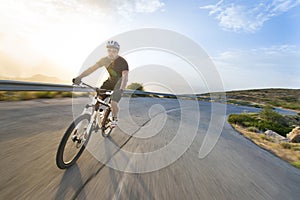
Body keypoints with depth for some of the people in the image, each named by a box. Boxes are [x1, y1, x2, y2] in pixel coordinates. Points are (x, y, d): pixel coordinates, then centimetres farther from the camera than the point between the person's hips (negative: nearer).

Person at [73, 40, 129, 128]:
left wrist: (121, 89, -54)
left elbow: (125, 76, -38)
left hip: (119, 83, -5)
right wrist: (79, 77, -19)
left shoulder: (122, 62, -24)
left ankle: (114, 118, 14)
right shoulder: (105, 60, -7)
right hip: (110, 81, 5)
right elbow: (92, 68, -9)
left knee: (113, 103, -19)